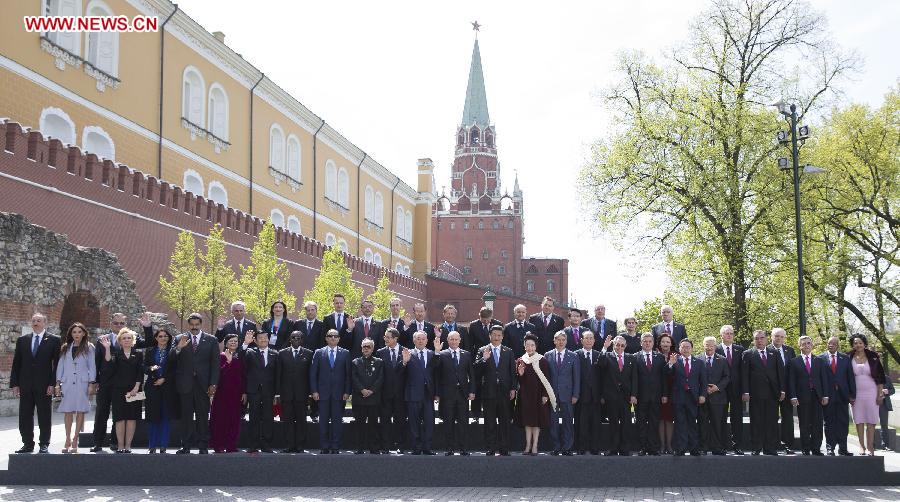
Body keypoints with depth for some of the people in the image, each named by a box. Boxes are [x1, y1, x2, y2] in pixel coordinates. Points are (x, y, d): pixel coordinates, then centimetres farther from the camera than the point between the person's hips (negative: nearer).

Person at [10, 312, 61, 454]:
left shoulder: (54, 340, 1)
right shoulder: (22, 340, 11)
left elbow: (57, 364, -3)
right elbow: (16, 364, 10)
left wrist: (53, 384, -11)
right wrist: (14, 384, 3)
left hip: (44, 385, -3)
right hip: (25, 385, 3)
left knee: (44, 416, 2)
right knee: (25, 416, 5)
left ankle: (44, 445, 9)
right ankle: (28, 444, 13)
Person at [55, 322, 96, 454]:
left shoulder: (89, 347, 4)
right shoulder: (65, 348, 11)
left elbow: (92, 366, 3)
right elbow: (60, 365, 11)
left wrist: (91, 384, -4)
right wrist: (58, 383, 4)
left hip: (82, 383, -2)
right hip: (67, 382, 2)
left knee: (80, 411, -3)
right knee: (68, 411, 1)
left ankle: (75, 440, 1)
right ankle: (68, 440, 5)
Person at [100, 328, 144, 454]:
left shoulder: (138, 353, 9)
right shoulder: (115, 353, 7)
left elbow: (140, 372, 3)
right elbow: (108, 367, -11)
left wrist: (136, 388, -7)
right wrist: (107, 349, -17)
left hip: (134, 390, 1)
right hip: (119, 390, -1)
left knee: (131, 418, -2)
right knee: (120, 418, -3)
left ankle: (128, 446, 3)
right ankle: (120, 447, 1)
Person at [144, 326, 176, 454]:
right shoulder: (150, 351, 10)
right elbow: (144, 368, 7)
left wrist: (164, 379, -8)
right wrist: (151, 368, -14)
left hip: (168, 387, -1)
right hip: (152, 388, 1)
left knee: (165, 417, 0)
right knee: (153, 417, 0)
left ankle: (163, 446, 5)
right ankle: (152, 446, 6)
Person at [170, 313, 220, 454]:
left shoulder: (211, 340, 7)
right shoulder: (179, 339, 9)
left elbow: (215, 364, 4)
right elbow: (171, 359, 1)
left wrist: (213, 384, -4)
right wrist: (179, 348, -18)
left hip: (203, 384, -1)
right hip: (185, 384, 1)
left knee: (203, 416, 1)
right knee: (186, 416, 3)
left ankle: (203, 446, 6)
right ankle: (186, 446, 8)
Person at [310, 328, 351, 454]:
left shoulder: (345, 353, 6)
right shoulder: (319, 353, 7)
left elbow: (348, 374, 4)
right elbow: (313, 373, 5)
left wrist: (347, 392, -3)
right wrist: (314, 391, -3)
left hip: (339, 393, 0)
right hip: (323, 393, 0)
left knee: (337, 421, 1)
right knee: (323, 421, 3)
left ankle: (335, 448, 6)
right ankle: (324, 447, 9)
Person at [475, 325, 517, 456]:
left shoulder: (508, 352, 9)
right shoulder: (482, 351, 4)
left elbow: (513, 371, 8)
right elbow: (476, 369, -4)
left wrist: (513, 388, 1)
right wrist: (484, 359, -20)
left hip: (504, 391, 1)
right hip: (489, 391, -1)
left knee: (504, 421, 3)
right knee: (489, 422, 3)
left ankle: (504, 449, 9)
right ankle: (491, 449, 8)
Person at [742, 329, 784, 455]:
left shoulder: (774, 354, 12)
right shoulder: (748, 354, 4)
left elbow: (780, 372, 11)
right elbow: (744, 375, 0)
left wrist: (782, 390, 3)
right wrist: (745, 392, -8)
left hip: (773, 393, 2)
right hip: (756, 393, -2)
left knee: (772, 422, 2)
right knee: (756, 422, 0)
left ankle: (771, 448, 6)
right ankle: (756, 448, 5)